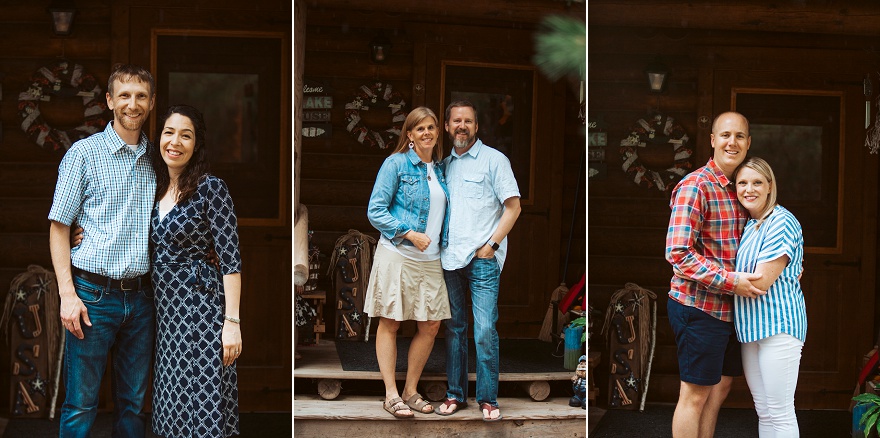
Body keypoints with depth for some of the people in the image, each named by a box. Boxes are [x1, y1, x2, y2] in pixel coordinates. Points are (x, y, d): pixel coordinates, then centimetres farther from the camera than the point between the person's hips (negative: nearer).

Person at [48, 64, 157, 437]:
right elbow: (59, 227, -3)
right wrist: (67, 293, -13)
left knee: (133, 402, 12)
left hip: (141, 295, 4)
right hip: (93, 294, -4)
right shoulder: (84, 153, -2)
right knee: (80, 406, 0)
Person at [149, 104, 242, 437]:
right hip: (164, 306, 7)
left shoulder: (210, 188, -11)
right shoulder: (157, 190, 9)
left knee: (203, 406, -3)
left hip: (201, 307, -6)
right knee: (173, 399, 12)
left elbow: (231, 259, -14)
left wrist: (232, 321, -20)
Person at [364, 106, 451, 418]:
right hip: (397, 255, -6)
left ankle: (410, 390, 17)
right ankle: (391, 395, 8)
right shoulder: (396, 164, -5)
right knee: (389, 323, 1)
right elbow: (376, 211, -10)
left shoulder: (440, 169, 13)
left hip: (431, 260, 6)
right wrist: (410, 234, -17)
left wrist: (445, 245, 10)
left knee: (431, 326, 4)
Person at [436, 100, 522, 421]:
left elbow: (513, 206, -3)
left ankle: (487, 398, 1)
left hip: (482, 259, -5)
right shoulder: (445, 164, 15)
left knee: (485, 331, -8)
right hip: (450, 259, 5)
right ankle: (456, 394, 18)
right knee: (454, 328, 9)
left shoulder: (494, 159, 0)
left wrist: (492, 244, -10)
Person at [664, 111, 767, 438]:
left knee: (720, 388, 17)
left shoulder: (738, 187, 11)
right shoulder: (695, 186, -15)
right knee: (695, 395, 1)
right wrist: (730, 280, -24)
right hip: (699, 305, -8)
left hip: (729, 308, 9)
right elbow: (678, 253, -21)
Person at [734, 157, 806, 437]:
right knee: (763, 411, 14)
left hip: (778, 325, -9)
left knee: (780, 414, -3)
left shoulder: (781, 222, -13)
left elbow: (759, 283, -17)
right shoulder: (748, 225, 14)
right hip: (751, 327, 9)